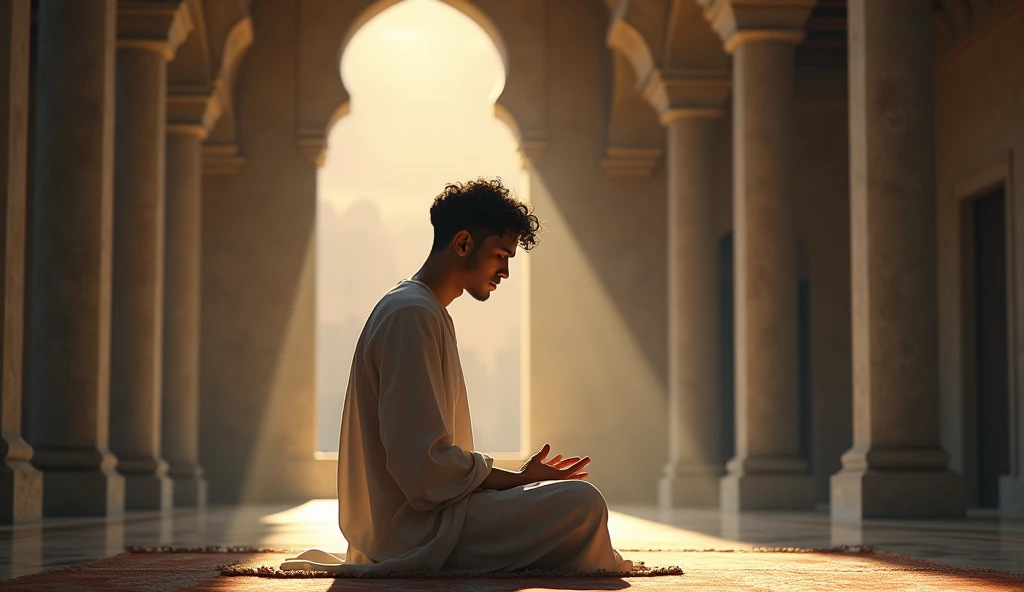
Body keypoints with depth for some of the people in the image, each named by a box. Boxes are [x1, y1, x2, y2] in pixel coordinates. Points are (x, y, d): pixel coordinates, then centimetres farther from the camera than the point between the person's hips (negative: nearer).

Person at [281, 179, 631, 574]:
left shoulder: (428, 313, 19)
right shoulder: (411, 315, -15)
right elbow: (424, 466, -22)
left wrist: (518, 478, 8)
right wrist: (519, 479, -12)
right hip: (412, 528, -11)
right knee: (583, 504, -24)